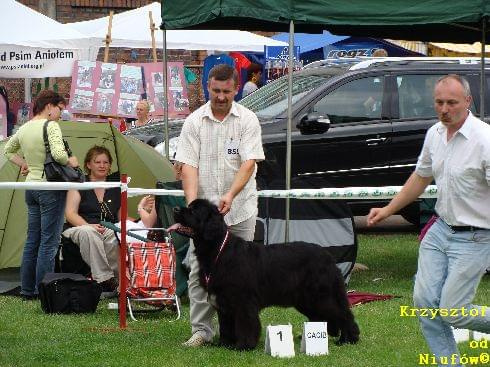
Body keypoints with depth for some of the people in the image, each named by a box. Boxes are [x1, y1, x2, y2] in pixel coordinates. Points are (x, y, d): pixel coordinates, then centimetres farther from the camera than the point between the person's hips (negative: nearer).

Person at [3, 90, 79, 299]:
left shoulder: (24, 129, 10)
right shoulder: (51, 126, -14)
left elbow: (8, 150, 26)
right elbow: (58, 154, -27)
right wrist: (71, 162, -9)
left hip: (31, 185, 8)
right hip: (50, 187, -8)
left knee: (32, 240, 14)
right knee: (49, 242, -3)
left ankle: (27, 290, 18)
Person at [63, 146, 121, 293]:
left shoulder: (116, 189, 18)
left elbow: (122, 217, 20)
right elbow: (70, 214, -2)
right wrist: (89, 226, -20)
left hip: (109, 231, 2)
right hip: (80, 229, -2)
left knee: (117, 237, -37)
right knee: (87, 232, -40)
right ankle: (103, 279, -43)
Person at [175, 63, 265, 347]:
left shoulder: (248, 120, 1)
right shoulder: (194, 122, 2)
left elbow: (249, 163, -9)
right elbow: (188, 164, -4)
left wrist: (230, 195, -24)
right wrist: (192, 200, -19)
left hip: (240, 209, 0)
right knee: (199, 271, -4)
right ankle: (201, 330, 1)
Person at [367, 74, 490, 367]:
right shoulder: (435, 134, 5)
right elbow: (421, 177, 21)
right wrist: (388, 210, 21)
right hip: (440, 230, 7)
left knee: (452, 312, -9)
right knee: (425, 302, 1)